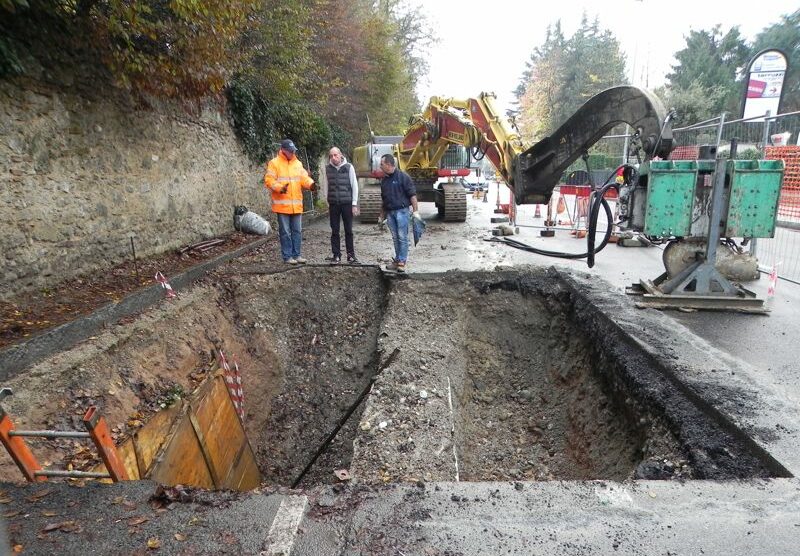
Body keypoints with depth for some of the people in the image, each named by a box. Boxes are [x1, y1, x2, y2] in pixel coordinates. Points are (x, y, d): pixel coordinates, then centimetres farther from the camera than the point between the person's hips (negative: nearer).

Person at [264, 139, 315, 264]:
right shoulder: (274, 163, -2)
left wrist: (311, 184, -12)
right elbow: (269, 181, -8)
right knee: (285, 232, 0)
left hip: (297, 205, 5)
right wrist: (280, 188, -25)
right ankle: (287, 256, 7)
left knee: (297, 231, 9)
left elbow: (304, 178, 9)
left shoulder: (298, 164, 14)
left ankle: (296, 254, 18)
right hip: (282, 205, -5)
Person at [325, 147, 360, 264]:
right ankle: (336, 255, 13)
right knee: (334, 231, 5)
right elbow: (327, 186, 9)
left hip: (347, 203, -2)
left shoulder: (348, 167, -3)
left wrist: (354, 204, -6)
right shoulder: (328, 168, 4)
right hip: (333, 204, 2)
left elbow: (354, 186, -2)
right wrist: (328, 203, 7)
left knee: (348, 230, 4)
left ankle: (351, 255, 13)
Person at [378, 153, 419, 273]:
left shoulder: (403, 177, -7)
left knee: (402, 237, -3)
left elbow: (412, 194, -9)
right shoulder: (384, 180, 14)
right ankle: (397, 260, 18)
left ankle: (402, 262, 1)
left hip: (401, 211, -6)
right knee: (395, 238, 11)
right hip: (389, 212, 7)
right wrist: (382, 215, 22)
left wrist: (415, 210, -15)